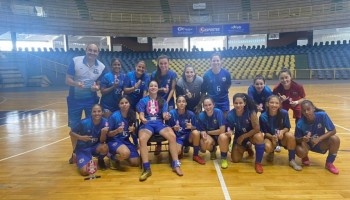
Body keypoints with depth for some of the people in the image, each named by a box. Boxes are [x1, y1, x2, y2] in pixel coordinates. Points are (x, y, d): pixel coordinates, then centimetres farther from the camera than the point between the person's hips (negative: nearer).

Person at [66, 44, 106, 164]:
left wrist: (97, 87, -20)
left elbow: (100, 84, 4)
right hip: (75, 99, -1)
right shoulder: (75, 61, -9)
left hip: (91, 100, 1)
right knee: (74, 127, 8)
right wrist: (76, 84, -30)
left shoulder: (101, 67, -3)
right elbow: (67, 80, -9)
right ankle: (75, 152, 27)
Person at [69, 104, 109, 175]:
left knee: (104, 147, -34)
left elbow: (102, 142, -14)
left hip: (95, 147, 2)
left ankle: (100, 160, 4)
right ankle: (79, 160, 17)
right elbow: (71, 133, -7)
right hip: (83, 149, -2)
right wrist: (81, 137, -26)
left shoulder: (105, 122, -16)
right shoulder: (84, 122, -21)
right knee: (85, 172, -20)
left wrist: (103, 132, -35)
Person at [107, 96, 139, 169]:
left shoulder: (132, 115, -3)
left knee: (136, 163, -3)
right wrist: (117, 131, -28)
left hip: (126, 141, 5)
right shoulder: (114, 116, -16)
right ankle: (113, 158, -1)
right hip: (114, 140, -5)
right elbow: (108, 134, -9)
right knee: (126, 153, -36)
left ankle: (120, 155, 24)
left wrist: (133, 130, -17)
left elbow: (134, 133, 6)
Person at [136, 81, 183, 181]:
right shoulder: (143, 100, 11)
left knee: (172, 136, -28)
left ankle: (176, 165, -17)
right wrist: (143, 119, -24)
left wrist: (166, 116, -20)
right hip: (147, 123, -1)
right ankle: (147, 169, -28)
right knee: (142, 139, -35)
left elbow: (164, 114, 6)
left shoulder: (163, 101, 16)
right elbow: (141, 114, 1)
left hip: (159, 123, 2)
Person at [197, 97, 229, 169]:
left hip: (220, 135, -2)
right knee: (205, 143, -31)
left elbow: (222, 130, -25)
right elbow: (201, 131, -7)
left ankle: (224, 158, -9)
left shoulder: (218, 112, -23)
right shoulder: (201, 115, -14)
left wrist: (208, 132, -16)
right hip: (209, 137, 2)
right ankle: (213, 150, 10)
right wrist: (203, 134, -31)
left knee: (223, 136, -37)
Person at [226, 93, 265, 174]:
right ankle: (246, 147, 29)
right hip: (239, 136, 3)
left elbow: (257, 129, -27)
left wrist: (243, 137, -22)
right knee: (235, 159, -4)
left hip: (252, 134, -3)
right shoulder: (230, 114, -20)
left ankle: (258, 163, -15)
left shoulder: (251, 112, -29)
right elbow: (230, 128, -4)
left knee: (259, 137, -39)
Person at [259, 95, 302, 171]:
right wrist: (272, 137, -31)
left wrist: (282, 131, -30)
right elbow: (265, 132, -10)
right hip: (270, 137, -1)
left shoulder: (284, 113, -16)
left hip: (282, 137, 1)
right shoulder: (263, 116, -19)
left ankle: (292, 160, -15)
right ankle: (271, 153, 9)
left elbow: (287, 128, -7)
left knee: (290, 135, -33)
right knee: (267, 147, -34)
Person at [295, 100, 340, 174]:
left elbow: (333, 131, -18)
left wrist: (318, 139, -29)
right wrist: (302, 139, -38)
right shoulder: (300, 123, -25)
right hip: (307, 144, -2)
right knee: (300, 152, -34)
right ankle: (305, 157, 9)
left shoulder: (322, 115, -24)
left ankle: (329, 163, -2)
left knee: (335, 139, -27)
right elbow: (297, 139, -14)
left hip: (320, 143, 2)